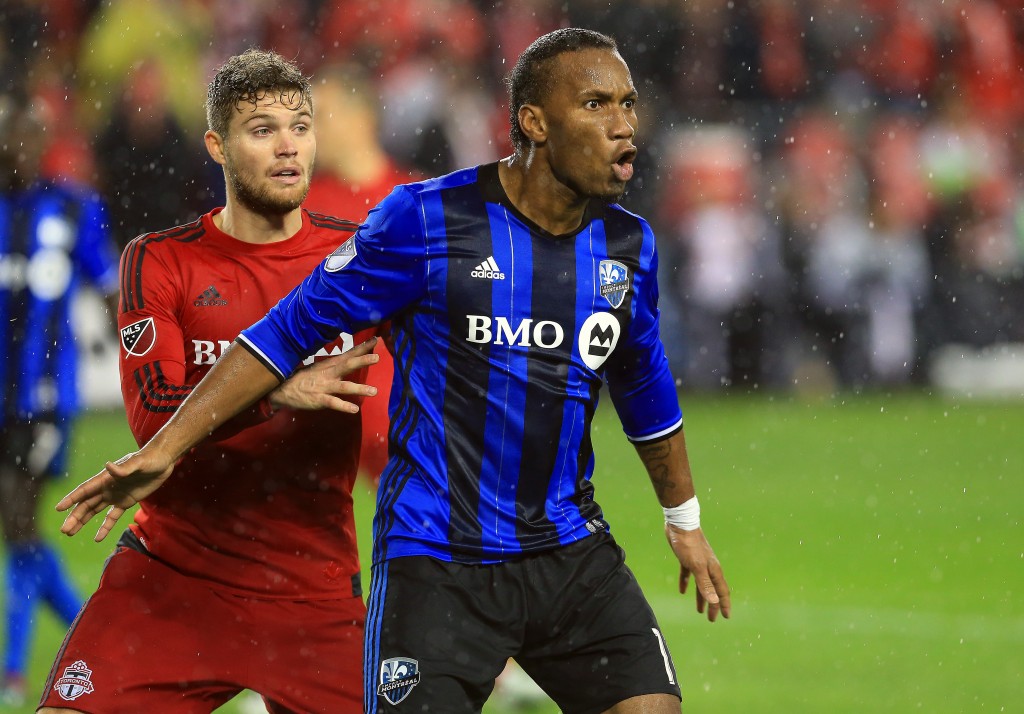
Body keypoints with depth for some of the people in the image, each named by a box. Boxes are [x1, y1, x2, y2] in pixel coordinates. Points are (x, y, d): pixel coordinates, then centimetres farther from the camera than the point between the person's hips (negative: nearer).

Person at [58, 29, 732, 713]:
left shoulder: (628, 244, 6)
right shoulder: (426, 220, -9)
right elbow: (289, 332, -4)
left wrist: (685, 521, 33)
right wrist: (165, 449, -7)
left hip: (572, 553, 5)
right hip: (435, 567, -4)